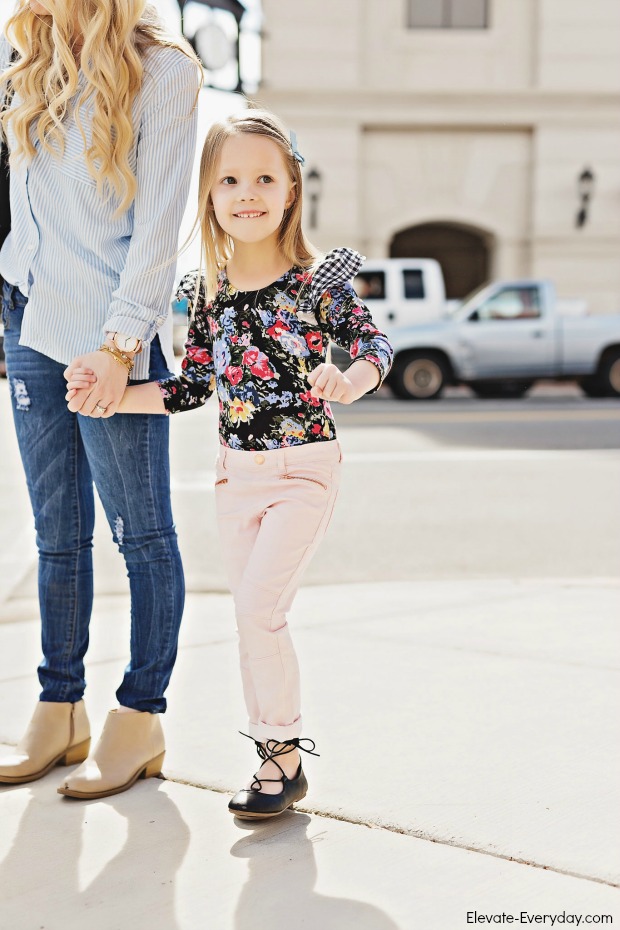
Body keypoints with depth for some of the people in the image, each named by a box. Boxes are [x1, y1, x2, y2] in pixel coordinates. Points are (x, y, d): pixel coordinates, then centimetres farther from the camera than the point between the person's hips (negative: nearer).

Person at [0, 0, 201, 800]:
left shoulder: (164, 69, -5)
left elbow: (158, 225, -11)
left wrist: (118, 343, -16)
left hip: (110, 336, -6)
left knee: (140, 533, 2)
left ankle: (140, 719, 13)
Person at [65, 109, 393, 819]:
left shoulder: (317, 278, -9)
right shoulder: (206, 292, 3)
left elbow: (374, 344, -8)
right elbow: (192, 388, 7)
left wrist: (347, 383, -30)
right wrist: (108, 395, 0)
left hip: (304, 469, -5)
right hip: (235, 472, 5)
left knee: (257, 604, -14)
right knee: (254, 616, 9)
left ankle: (282, 754, 1)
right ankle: (278, 757, 22)